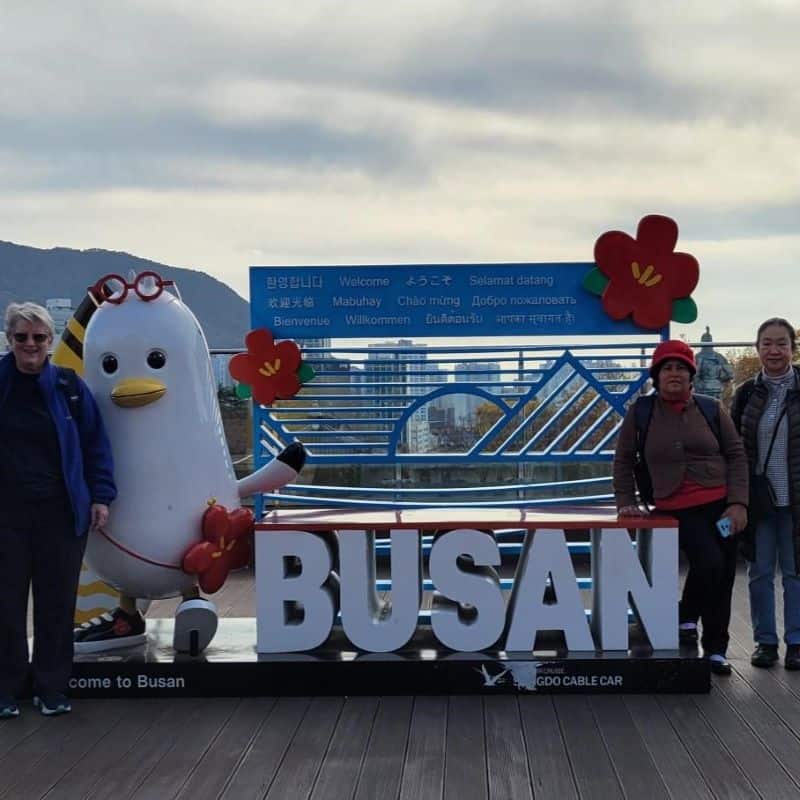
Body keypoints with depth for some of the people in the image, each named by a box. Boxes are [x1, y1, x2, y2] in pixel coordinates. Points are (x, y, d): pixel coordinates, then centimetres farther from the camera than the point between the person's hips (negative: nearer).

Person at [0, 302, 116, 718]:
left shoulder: (69, 386, 0)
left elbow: (95, 444, 4)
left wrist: (100, 496, -2)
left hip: (61, 511, 0)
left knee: (57, 601, 7)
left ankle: (52, 688, 19)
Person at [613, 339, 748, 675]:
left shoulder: (711, 409, 6)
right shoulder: (640, 413, 3)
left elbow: (736, 455, 6)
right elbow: (623, 461, 11)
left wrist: (738, 503, -4)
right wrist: (626, 502, 3)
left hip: (721, 505, 3)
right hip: (678, 510, -3)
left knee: (723, 578, 5)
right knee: (709, 563, -24)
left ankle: (716, 650, 23)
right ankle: (687, 618, 5)